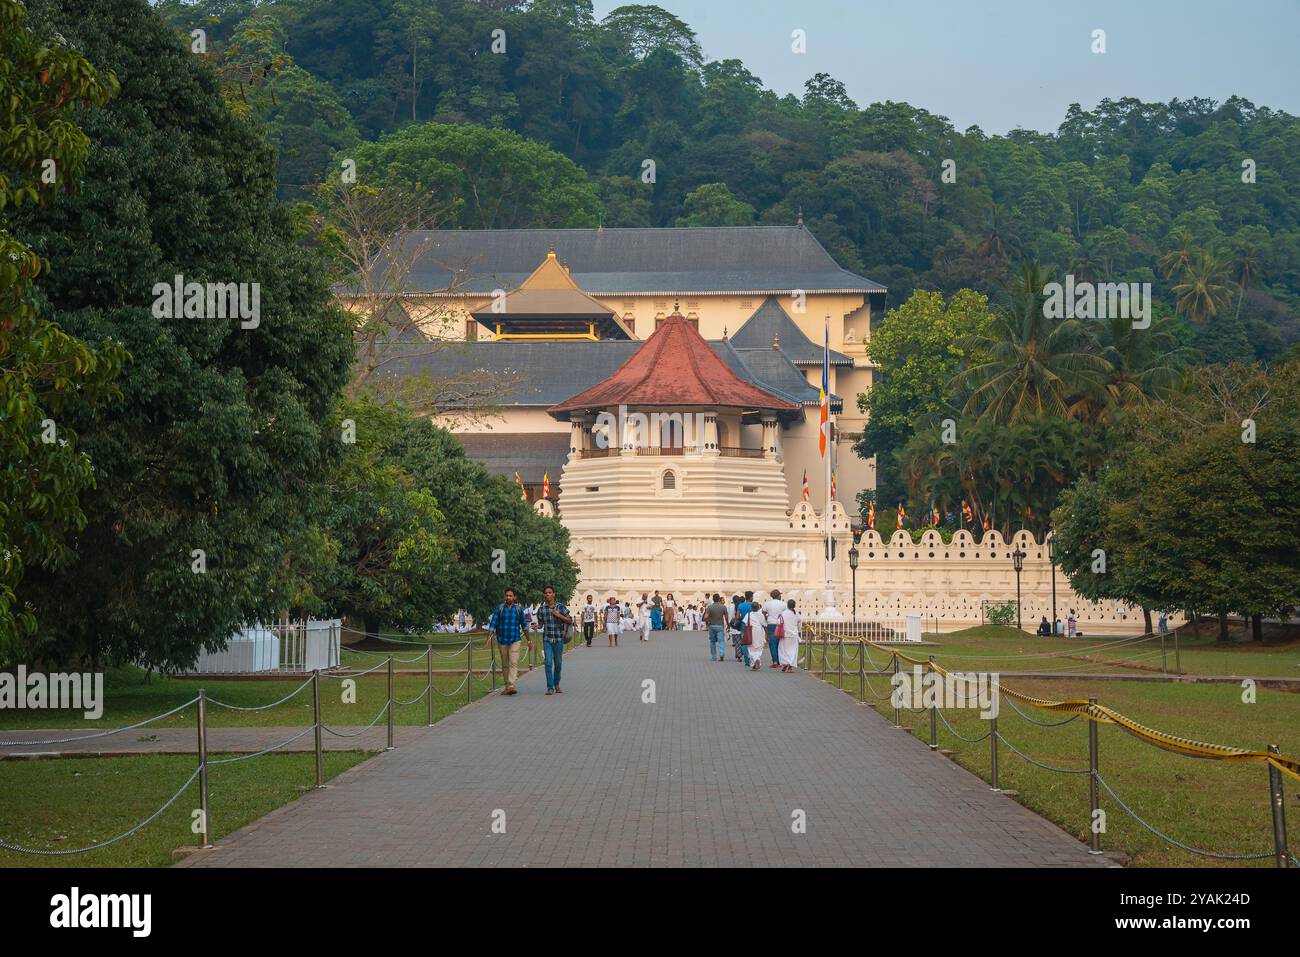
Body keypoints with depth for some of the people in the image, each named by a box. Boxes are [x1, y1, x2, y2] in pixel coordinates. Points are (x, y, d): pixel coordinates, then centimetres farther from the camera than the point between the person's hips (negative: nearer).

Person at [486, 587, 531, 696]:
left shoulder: (519, 609, 4)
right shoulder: (499, 608, 1)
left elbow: (524, 625, 12)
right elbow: (493, 624, -2)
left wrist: (529, 641, 15)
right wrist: (488, 638, -13)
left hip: (515, 640, -1)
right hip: (502, 641, 1)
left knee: (513, 663, -14)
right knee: (505, 665, 8)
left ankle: (511, 686, -23)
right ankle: (507, 686, 17)